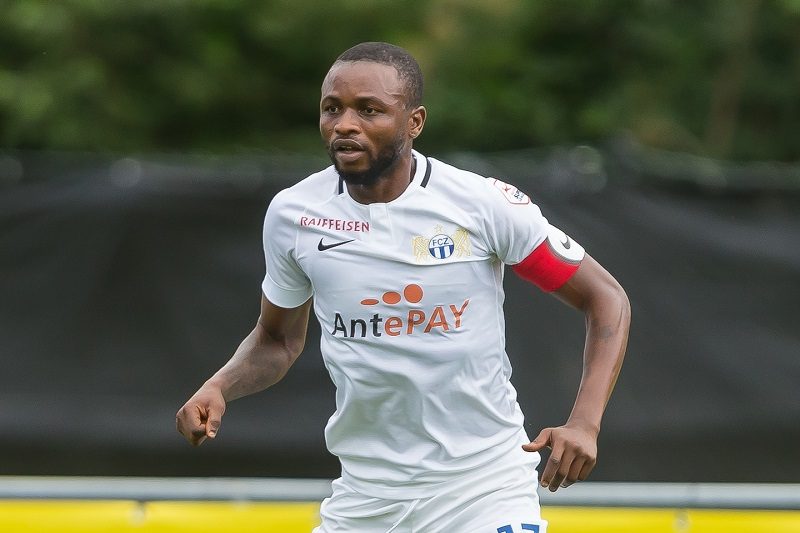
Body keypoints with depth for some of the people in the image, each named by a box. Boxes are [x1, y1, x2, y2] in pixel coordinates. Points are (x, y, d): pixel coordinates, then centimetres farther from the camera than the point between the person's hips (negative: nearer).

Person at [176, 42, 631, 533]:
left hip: (486, 488, -3)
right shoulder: (292, 214, -1)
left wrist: (585, 423, -17)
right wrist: (218, 390, -6)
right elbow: (278, 340, 15)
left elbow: (607, 299, -4)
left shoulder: (487, 205, -11)